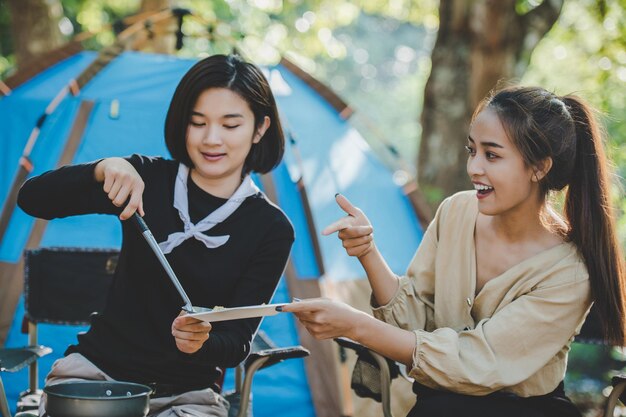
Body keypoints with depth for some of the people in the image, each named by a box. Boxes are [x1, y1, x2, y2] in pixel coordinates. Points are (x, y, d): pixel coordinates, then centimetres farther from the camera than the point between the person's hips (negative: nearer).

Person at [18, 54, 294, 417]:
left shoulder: (272, 229, -2)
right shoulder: (147, 180, 1)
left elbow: (239, 342, -4)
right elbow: (32, 199, -7)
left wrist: (203, 343, -28)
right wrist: (103, 169, -24)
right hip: (98, 370, 1)